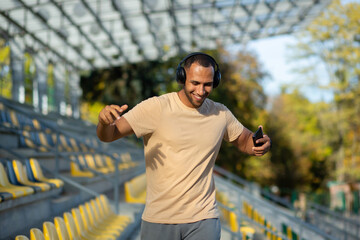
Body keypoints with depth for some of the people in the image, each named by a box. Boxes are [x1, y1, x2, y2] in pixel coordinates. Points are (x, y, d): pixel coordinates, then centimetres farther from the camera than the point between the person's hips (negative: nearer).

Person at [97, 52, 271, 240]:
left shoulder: (221, 114, 3)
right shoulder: (156, 107, -10)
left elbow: (244, 140, 18)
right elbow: (108, 135, -12)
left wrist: (263, 143, -5)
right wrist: (105, 122, -36)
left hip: (202, 218, 2)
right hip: (158, 219, -2)